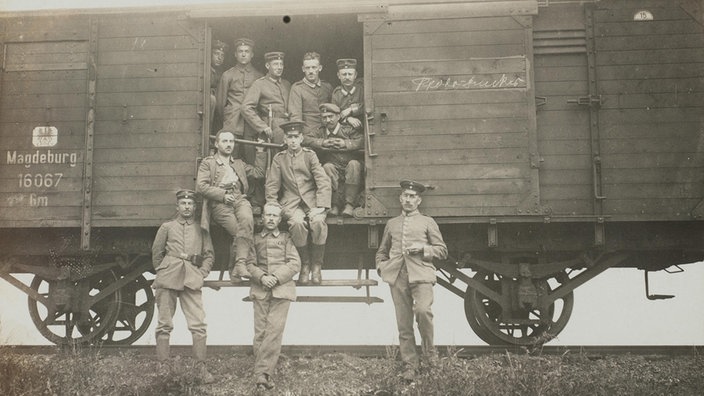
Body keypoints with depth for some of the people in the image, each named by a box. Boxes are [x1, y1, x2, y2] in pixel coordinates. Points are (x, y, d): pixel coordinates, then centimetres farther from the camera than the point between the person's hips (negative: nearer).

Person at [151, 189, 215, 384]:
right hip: (168, 281, -1)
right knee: (164, 325, 0)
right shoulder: (167, 227, 11)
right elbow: (156, 253, 16)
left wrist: (201, 274, 4)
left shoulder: (201, 230, 14)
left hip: (192, 282, 1)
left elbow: (209, 256, 15)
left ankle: (201, 368, -2)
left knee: (198, 325, -6)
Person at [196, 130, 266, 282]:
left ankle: (239, 264, -38)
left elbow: (258, 173, 28)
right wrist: (223, 195, -8)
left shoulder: (239, 164, 32)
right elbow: (201, 186, 2)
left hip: (239, 199, 3)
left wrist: (260, 153, 24)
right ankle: (235, 266, -18)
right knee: (238, 231, -28)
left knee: (247, 220, -33)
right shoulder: (207, 163, 16)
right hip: (219, 202, -3)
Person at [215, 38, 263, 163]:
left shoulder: (259, 76, 11)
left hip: (252, 127, 1)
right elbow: (220, 102, 14)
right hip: (232, 125, -1)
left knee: (251, 161, -2)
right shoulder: (227, 75, 8)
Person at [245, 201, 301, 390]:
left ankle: (262, 373, -9)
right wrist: (262, 277, -10)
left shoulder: (286, 238, 10)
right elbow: (249, 264, 9)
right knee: (260, 331, -3)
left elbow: (295, 264, 2)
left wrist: (276, 277, -10)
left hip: (282, 289, -1)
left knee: (274, 330, -10)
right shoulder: (255, 239, 15)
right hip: (260, 290, 1)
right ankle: (263, 375, 0)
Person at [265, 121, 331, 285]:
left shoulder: (310, 155, 7)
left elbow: (323, 182, -1)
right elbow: (272, 186, 8)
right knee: (297, 222, -33)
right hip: (291, 202, 0)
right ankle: (305, 264, -12)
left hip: (311, 200, 0)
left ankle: (316, 265, -13)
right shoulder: (278, 158, 10)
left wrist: (320, 207, -14)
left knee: (318, 221, -32)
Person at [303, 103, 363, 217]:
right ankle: (335, 205, -29)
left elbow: (362, 141, -8)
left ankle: (350, 205, -34)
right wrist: (322, 142, -13)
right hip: (334, 169, 2)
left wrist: (346, 144, -18)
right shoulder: (320, 132, 14)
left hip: (350, 169, -1)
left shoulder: (348, 129, 6)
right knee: (327, 167, -30)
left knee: (354, 164, -33)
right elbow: (305, 140, -1)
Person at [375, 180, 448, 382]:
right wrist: (381, 267, 9)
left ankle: (429, 349, 1)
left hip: (421, 274, -2)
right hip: (397, 276, 3)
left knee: (423, 310, -25)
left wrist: (423, 248, -6)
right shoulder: (391, 224, 20)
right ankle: (410, 364, 12)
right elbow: (382, 251, 29)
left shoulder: (427, 222, 14)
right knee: (403, 323, 1)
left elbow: (442, 251, 11)